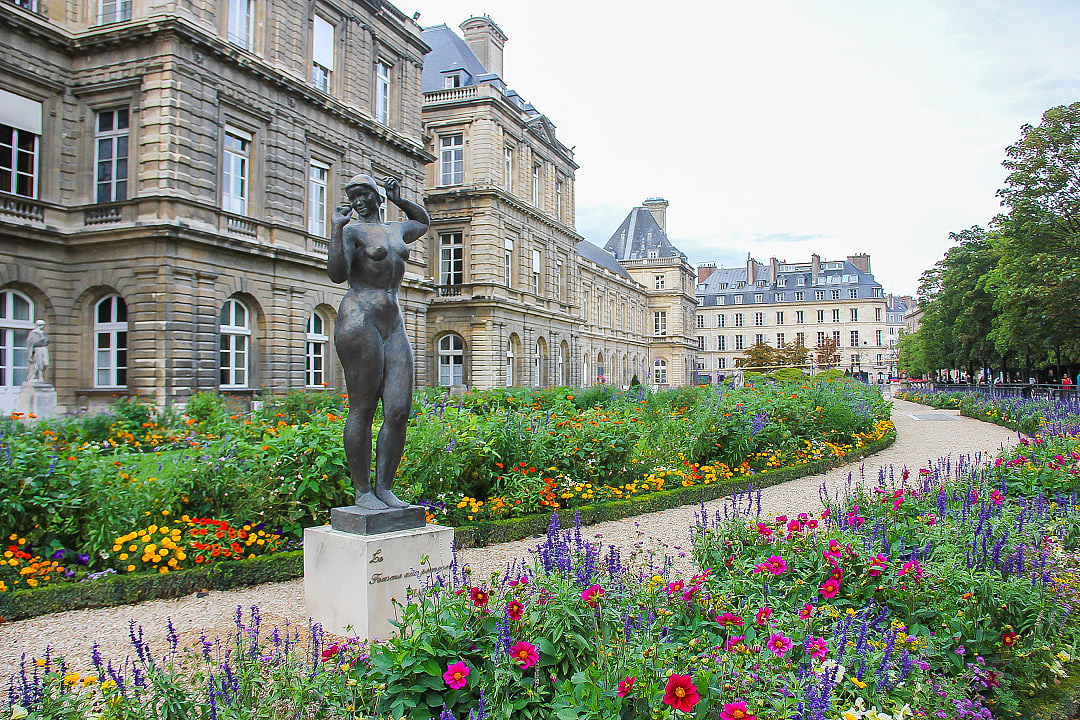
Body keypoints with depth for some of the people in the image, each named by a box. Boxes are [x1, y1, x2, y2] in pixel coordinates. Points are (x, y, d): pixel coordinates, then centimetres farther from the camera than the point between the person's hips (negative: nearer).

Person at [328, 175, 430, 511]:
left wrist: (399, 200, 29)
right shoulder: (351, 230, 1)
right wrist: (336, 229, -18)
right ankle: (362, 492, 3)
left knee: (399, 411, -2)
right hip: (359, 323, -7)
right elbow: (337, 273, -15)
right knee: (362, 410, -5)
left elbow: (423, 221, 44)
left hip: (394, 327, 7)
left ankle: (384, 488, 7)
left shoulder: (396, 230, 22)